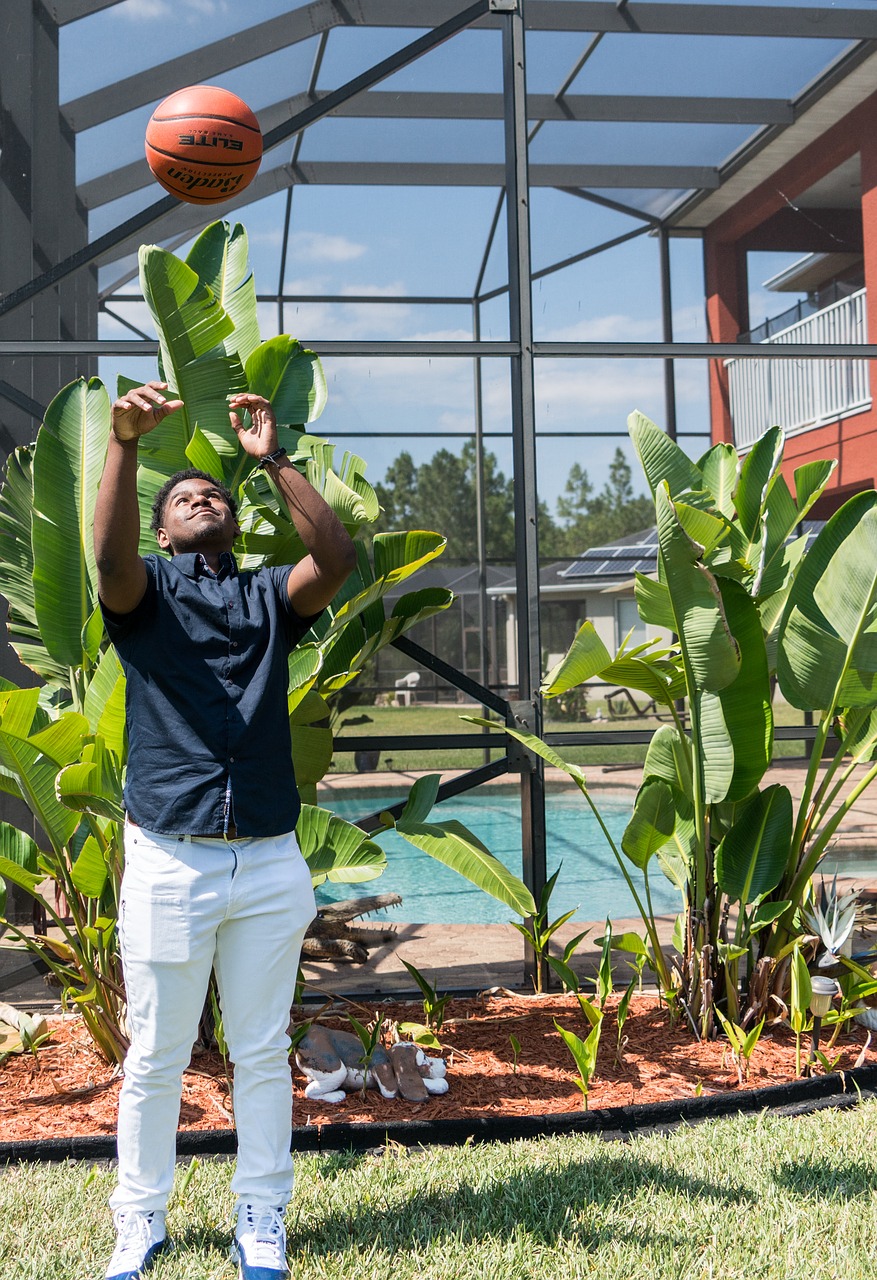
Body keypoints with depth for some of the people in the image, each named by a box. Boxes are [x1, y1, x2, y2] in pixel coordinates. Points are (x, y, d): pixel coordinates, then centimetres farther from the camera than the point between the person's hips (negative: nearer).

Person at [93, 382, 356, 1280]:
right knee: (155, 1056, 8)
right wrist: (124, 442, -29)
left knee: (263, 1053, 11)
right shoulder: (145, 591, 6)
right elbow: (110, 553, -17)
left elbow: (338, 557, -6)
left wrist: (272, 460, -11)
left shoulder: (270, 597, 13)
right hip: (169, 861, -2)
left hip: (269, 864, 2)